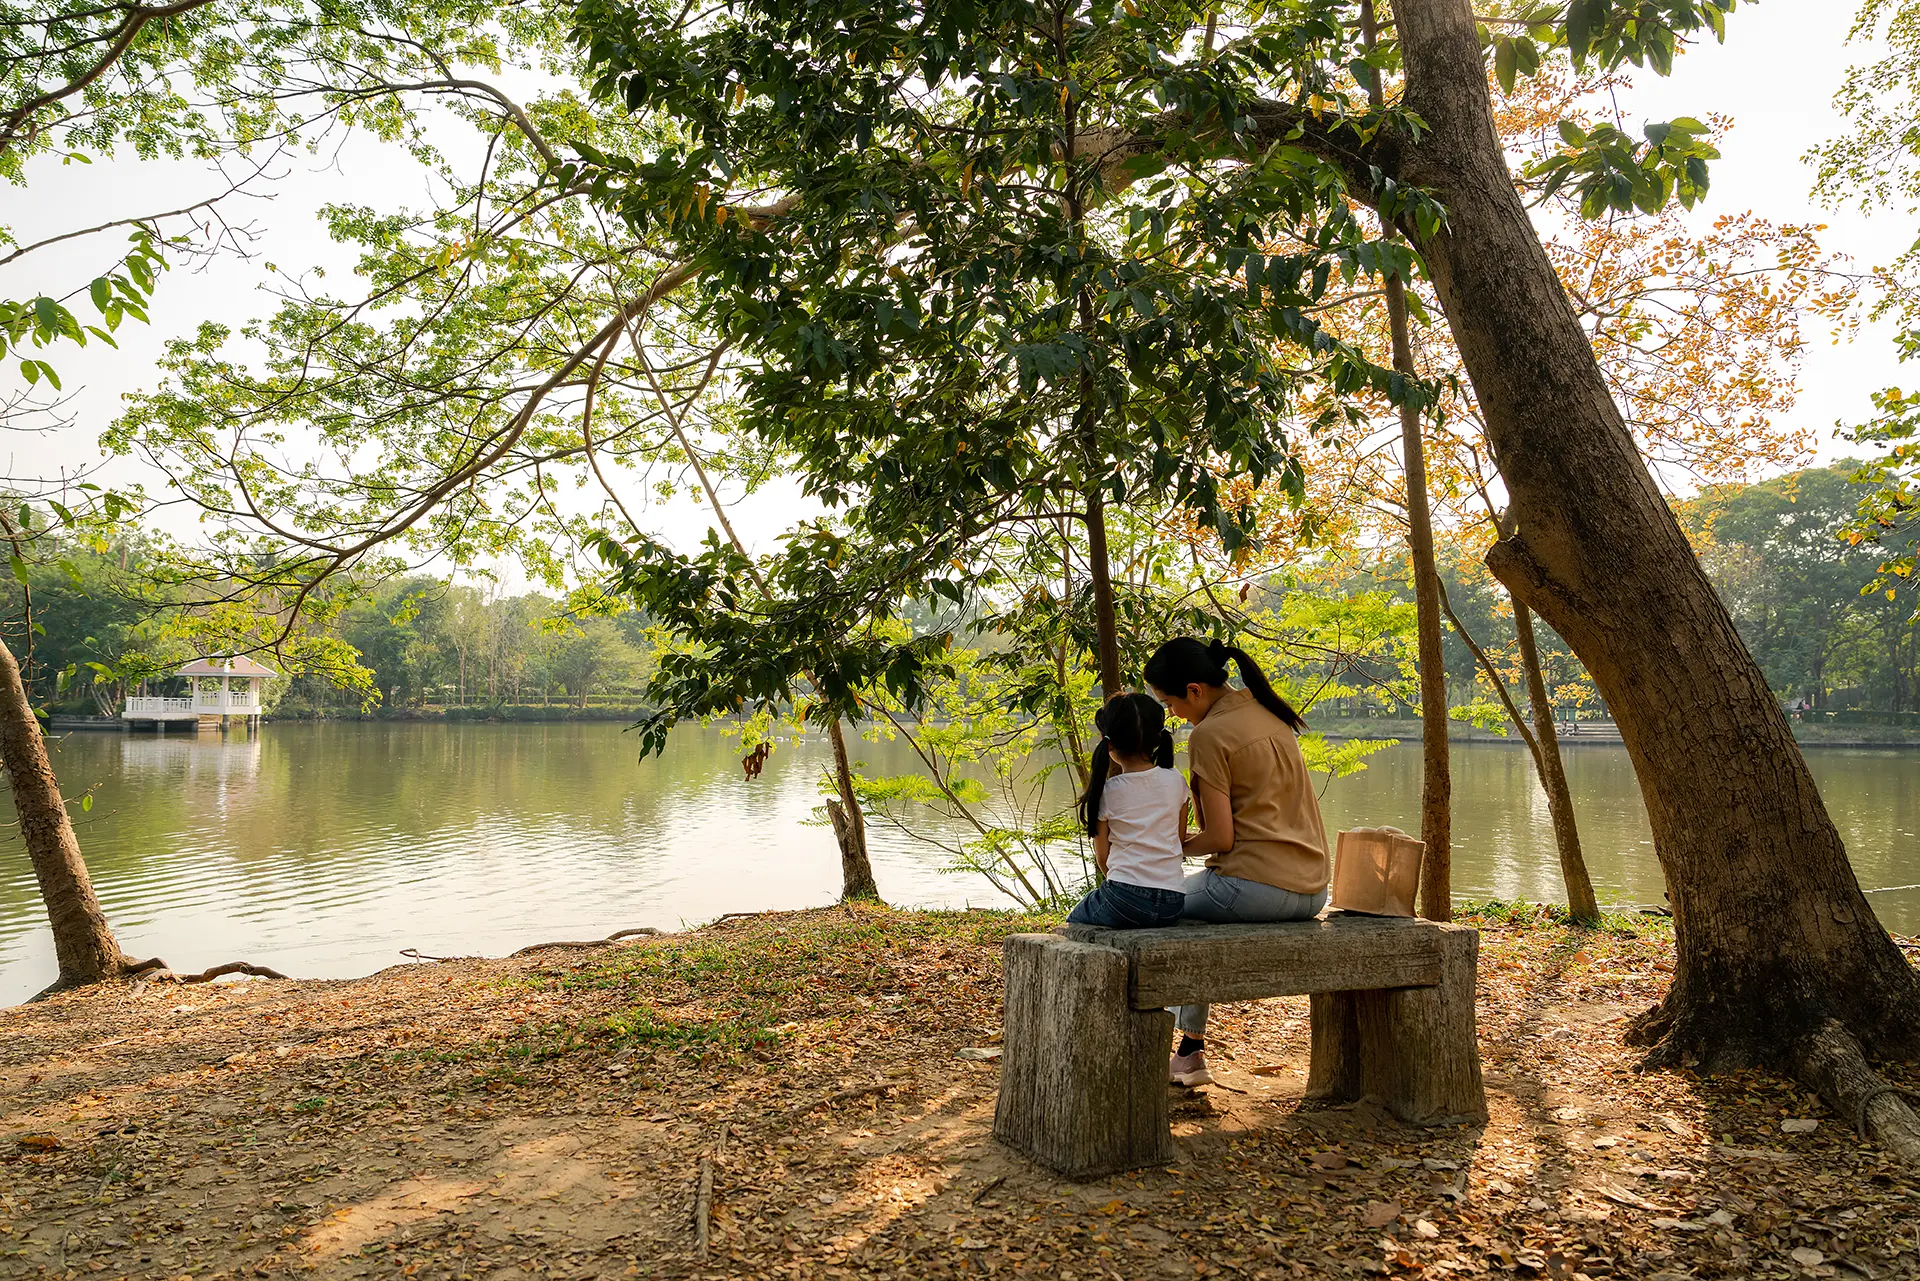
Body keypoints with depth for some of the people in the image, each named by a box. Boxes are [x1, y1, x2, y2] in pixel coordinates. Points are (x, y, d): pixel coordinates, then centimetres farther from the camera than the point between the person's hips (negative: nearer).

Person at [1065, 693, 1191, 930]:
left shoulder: (1107, 792, -6)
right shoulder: (1175, 781, 2)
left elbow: (1102, 856, 2)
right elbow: (1179, 840, 11)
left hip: (1125, 898, -4)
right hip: (1173, 903, 5)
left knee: (1075, 921, 24)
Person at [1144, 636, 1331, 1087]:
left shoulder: (1210, 734, -13)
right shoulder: (1268, 713, 12)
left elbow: (1221, 838, -14)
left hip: (1258, 888, -8)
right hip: (1312, 889, 9)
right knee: (1194, 898, 29)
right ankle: (1190, 1049, 31)